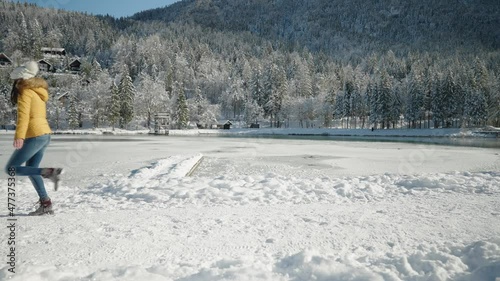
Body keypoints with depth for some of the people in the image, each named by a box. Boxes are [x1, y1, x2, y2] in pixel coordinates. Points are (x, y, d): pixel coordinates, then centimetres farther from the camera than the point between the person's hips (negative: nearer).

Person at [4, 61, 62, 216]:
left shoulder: (25, 91, -7)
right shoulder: (38, 91, 17)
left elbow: (23, 115, -21)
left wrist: (19, 136, -29)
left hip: (35, 136, -9)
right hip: (45, 134, 9)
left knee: (11, 168, 0)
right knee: (30, 169, 17)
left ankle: (49, 172, -16)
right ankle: (46, 204, 14)